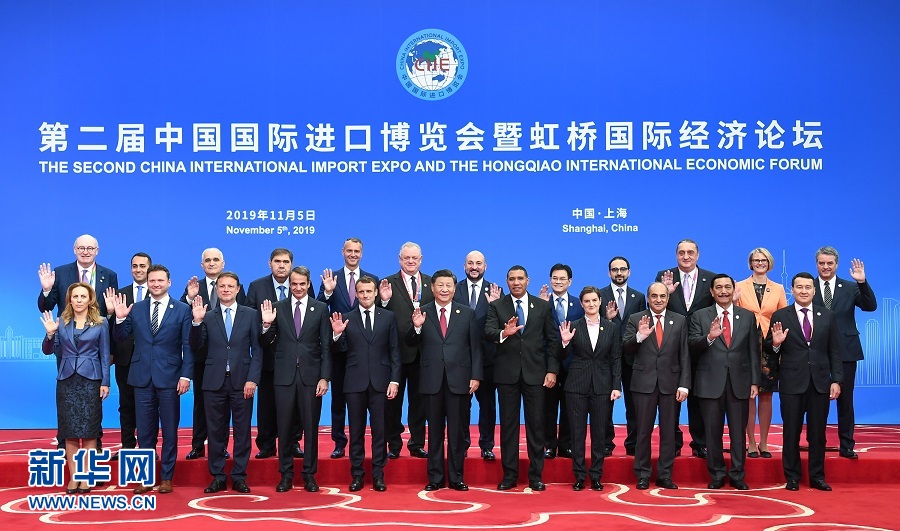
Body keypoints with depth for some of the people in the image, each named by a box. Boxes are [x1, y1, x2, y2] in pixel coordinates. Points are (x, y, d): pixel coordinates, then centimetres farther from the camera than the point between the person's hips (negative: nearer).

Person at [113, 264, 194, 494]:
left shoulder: (182, 310, 0)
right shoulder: (136, 309, 6)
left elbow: (188, 346, -3)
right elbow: (120, 337, 8)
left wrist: (186, 375, -10)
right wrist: (120, 319, -10)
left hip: (169, 378, -2)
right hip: (142, 378, 2)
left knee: (169, 430, 6)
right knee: (144, 431, 8)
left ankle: (166, 477, 15)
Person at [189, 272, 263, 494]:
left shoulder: (251, 315, 5)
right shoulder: (207, 317, 8)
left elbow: (257, 350, 1)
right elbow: (196, 348, 1)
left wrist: (252, 379, -8)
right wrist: (197, 322, -13)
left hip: (242, 381, -1)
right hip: (214, 382, 1)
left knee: (242, 431, 4)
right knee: (215, 431, 6)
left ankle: (239, 477, 12)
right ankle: (217, 477, 15)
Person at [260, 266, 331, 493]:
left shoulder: (320, 309, 3)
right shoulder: (277, 308, 4)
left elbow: (326, 346, 1)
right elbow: (267, 342, 4)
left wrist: (324, 377, -5)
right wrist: (267, 324, -15)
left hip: (311, 375, -1)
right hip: (284, 375, 1)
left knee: (311, 427, 4)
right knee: (284, 427, 6)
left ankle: (310, 475, 15)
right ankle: (286, 475, 17)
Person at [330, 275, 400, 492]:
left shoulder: (388, 317, 6)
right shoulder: (346, 319, 6)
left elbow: (394, 351, 4)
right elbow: (341, 351, 2)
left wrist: (394, 380, -3)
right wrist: (337, 334, -17)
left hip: (380, 382, 0)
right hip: (355, 383, 0)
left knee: (379, 431, 3)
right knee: (356, 431, 6)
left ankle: (378, 475, 11)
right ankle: (357, 475, 14)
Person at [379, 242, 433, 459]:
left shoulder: (431, 284, 7)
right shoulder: (389, 284, 0)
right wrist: (384, 300, -25)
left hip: (423, 350, 2)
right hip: (397, 350, -2)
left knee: (419, 399, 11)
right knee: (393, 399, 8)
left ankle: (417, 444, 21)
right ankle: (393, 445, 18)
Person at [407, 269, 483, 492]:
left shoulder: (467, 313, 5)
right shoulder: (422, 313, 4)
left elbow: (475, 347, 3)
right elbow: (411, 343, -1)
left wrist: (475, 376, -4)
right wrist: (416, 327, -21)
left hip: (459, 379, 0)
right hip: (432, 380, 0)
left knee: (458, 431, 6)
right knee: (435, 431, 8)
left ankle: (456, 477, 15)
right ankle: (435, 478, 16)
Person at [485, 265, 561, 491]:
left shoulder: (543, 306, 6)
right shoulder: (496, 306, 4)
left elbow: (553, 339, 5)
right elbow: (488, 332, -10)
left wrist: (552, 370, -3)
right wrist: (503, 333, -32)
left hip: (535, 372, 0)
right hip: (507, 373, 0)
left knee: (536, 424, 4)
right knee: (508, 424, 5)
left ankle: (536, 476, 13)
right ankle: (509, 475, 14)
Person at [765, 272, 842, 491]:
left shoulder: (827, 316, 8)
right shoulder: (780, 316, 1)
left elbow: (834, 352, 7)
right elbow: (769, 350, 0)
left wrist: (836, 380, 1)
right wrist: (775, 343, -21)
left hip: (820, 383, 2)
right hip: (792, 383, -2)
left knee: (817, 433, 8)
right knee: (791, 432, 4)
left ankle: (817, 477, 19)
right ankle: (792, 478, 14)